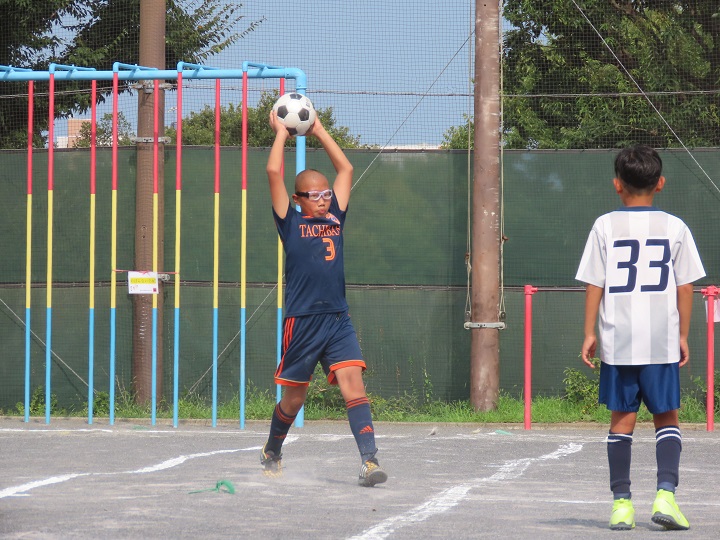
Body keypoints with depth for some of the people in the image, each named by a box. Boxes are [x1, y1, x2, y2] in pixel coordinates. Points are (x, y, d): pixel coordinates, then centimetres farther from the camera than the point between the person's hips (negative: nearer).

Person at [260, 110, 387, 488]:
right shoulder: (290, 223, 2)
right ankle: (272, 453, 33)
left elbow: (345, 169, 19)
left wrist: (320, 132, 20)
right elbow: (274, 172, -6)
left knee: (354, 385, -13)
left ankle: (369, 460, -22)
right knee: (294, 398, 8)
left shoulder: (334, 219, 13)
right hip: (301, 322, -3)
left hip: (338, 321, 3)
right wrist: (281, 132, 5)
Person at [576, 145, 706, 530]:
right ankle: (665, 493, -7)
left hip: (617, 340, 0)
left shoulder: (606, 226, 0)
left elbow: (594, 285, -2)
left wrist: (589, 333, 5)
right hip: (662, 342, 0)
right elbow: (685, 287, 2)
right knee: (667, 417, 9)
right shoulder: (675, 228, 1)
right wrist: (683, 335, 11)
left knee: (621, 419, 8)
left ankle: (621, 502, 6)